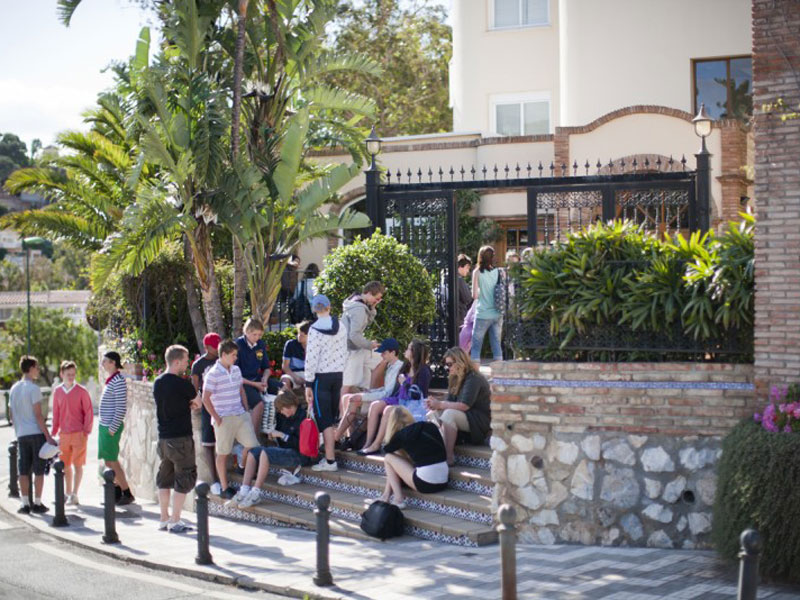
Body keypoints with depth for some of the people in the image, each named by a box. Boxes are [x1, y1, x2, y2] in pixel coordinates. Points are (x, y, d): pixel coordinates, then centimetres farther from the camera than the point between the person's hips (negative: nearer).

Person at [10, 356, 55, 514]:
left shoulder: (14, 389, 10)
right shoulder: (33, 389, -10)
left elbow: (12, 414, 13)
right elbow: (38, 415, -14)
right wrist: (48, 436, -12)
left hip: (21, 435, 6)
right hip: (36, 433, -6)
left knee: (23, 471, 6)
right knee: (39, 470, 2)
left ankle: (25, 504, 7)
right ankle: (37, 504, 5)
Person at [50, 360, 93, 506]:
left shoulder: (81, 391, -5)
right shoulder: (57, 392, 6)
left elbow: (89, 412, -3)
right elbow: (56, 413, 14)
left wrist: (86, 431, -9)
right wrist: (53, 432, 11)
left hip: (78, 434, -4)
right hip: (64, 434, 4)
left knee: (77, 465, -3)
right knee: (65, 465, 9)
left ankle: (74, 495, 0)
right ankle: (68, 494, 20)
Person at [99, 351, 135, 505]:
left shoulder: (118, 381, -16)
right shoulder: (110, 380, 13)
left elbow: (121, 408, -20)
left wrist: (113, 428, -19)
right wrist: (105, 427, 16)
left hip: (111, 427, -9)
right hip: (104, 426, 9)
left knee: (111, 461, -5)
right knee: (109, 460, 12)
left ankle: (127, 494, 1)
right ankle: (118, 492, 20)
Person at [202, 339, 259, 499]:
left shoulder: (236, 370, 9)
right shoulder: (213, 374, -12)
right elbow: (205, 399, -12)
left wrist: (246, 410, 13)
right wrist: (217, 418, -12)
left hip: (240, 415, 6)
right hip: (224, 419, -6)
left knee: (251, 444, 4)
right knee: (223, 454, 2)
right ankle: (224, 489, 9)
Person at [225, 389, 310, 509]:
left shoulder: (303, 417, -13)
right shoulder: (283, 416, 12)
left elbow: (301, 445, -19)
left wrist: (282, 435, -16)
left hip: (299, 455, -9)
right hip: (285, 450, 9)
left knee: (265, 453, -29)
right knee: (253, 452, -7)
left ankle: (255, 493, -27)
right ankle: (243, 491, -17)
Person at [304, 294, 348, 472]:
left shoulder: (315, 330, -13)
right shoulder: (340, 327, 5)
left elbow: (311, 359, -14)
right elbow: (344, 353, 10)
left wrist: (308, 384, -10)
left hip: (321, 376, -6)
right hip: (338, 374, 6)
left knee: (324, 419, -5)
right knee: (332, 417, 15)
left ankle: (330, 461, -8)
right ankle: (330, 453, 20)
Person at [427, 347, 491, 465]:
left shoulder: (474, 379, -15)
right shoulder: (455, 380, 13)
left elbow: (465, 405, -24)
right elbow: (450, 402, 9)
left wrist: (440, 405, -21)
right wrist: (435, 404, -12)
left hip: (481, 421, -10)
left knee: (449, 414, -32)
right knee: (433, 416, -4)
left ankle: (448, 458, -32)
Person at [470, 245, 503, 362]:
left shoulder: (477, 272, -7)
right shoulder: (500, 272, 1)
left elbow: (474, 295, -8)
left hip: (483, 314, -3)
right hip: (498, 314, 3)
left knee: (476, 345, 4)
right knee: (496, 344, 10)